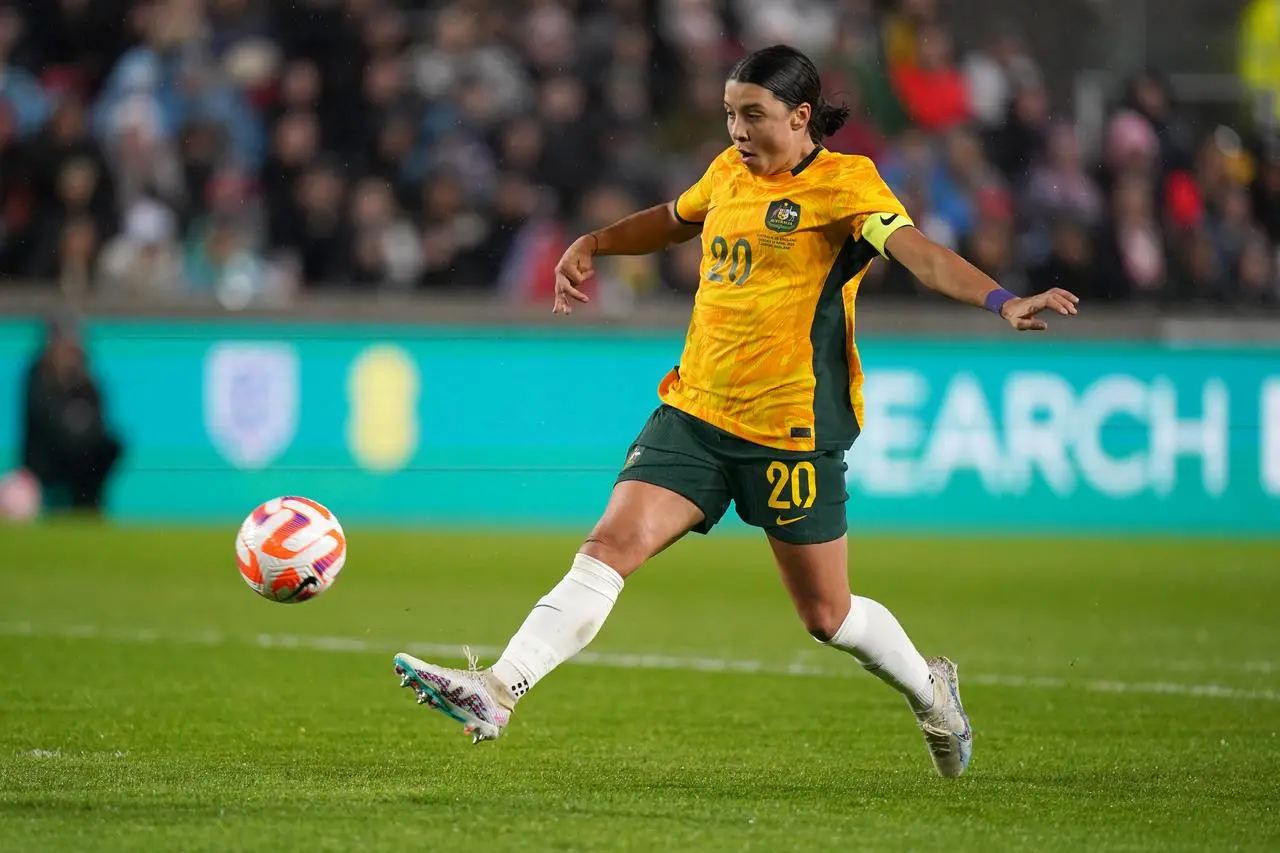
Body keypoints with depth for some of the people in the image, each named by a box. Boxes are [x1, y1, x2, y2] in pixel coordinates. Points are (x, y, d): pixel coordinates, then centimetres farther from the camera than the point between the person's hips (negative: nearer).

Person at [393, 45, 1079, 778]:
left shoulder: (844, 182, -9)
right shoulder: (731, 173, 10)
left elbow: (914, 249, -25)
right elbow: (675, 221, 33)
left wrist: (1000, 301, -41)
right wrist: (594, 244, 26)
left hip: (793, 431, -5)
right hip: (695, 413, 5)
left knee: (828, 616, 7)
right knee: (610, 547, -12)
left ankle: (931, 692, 35)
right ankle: (498, 692, -19)